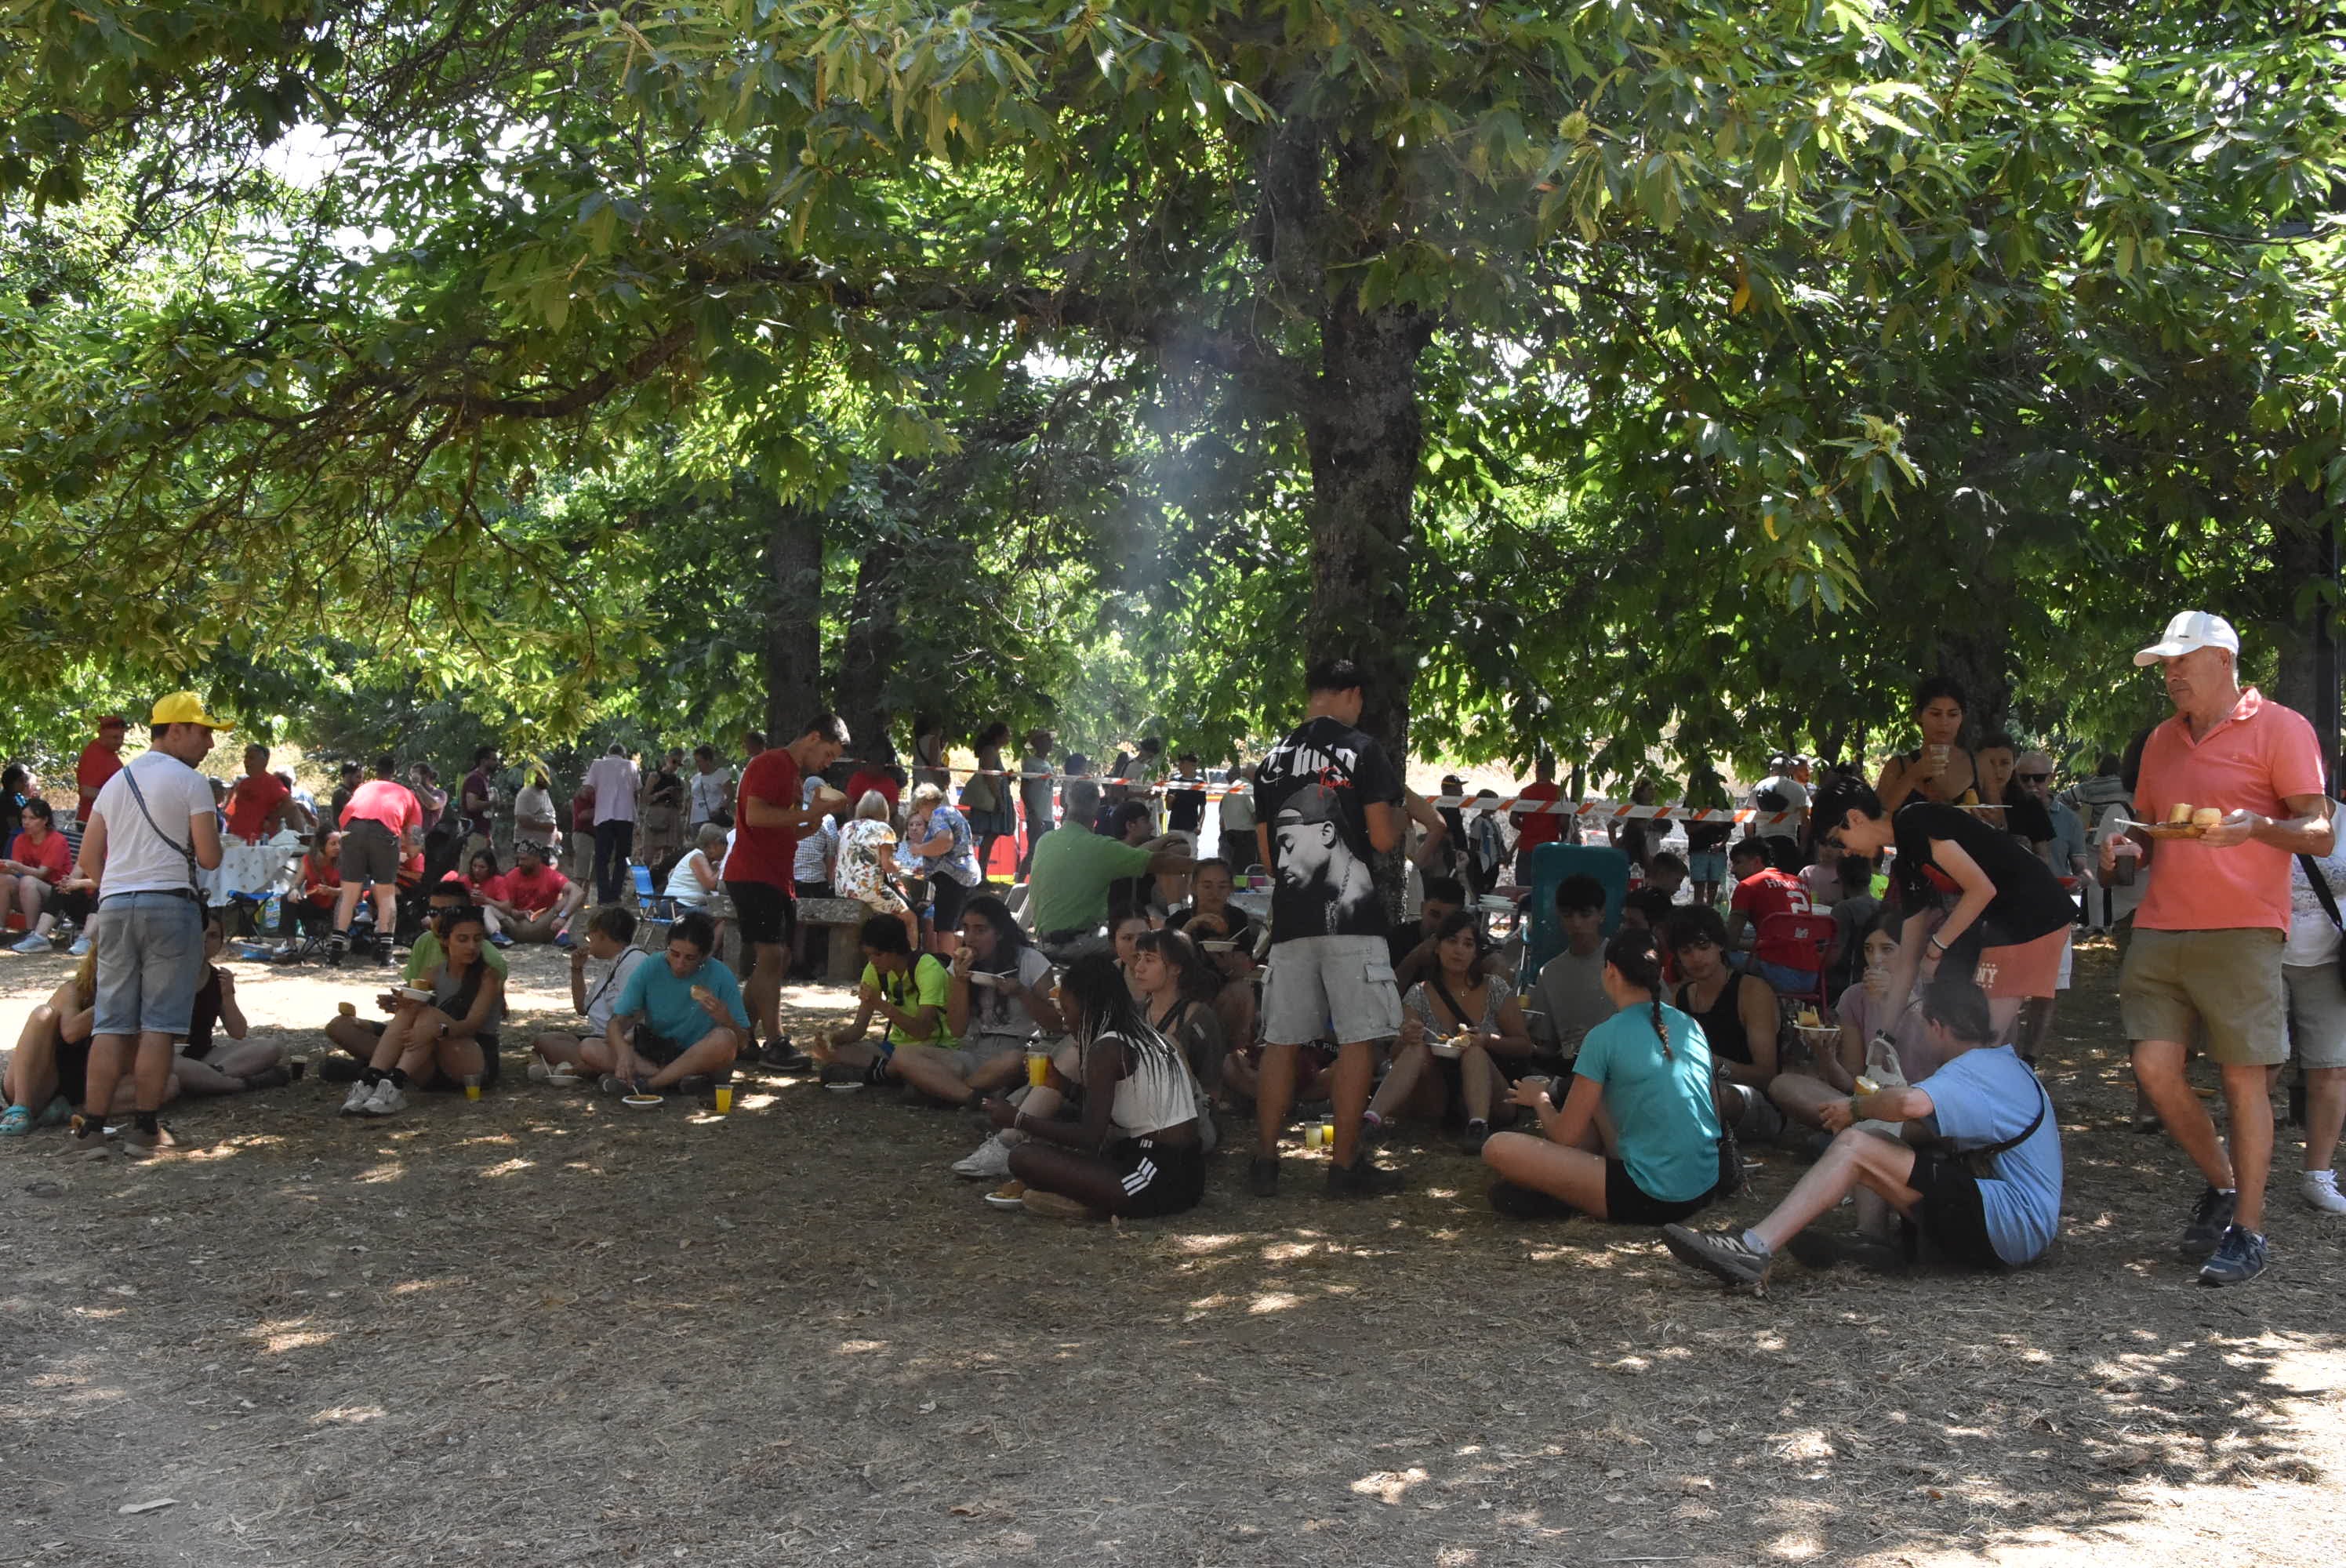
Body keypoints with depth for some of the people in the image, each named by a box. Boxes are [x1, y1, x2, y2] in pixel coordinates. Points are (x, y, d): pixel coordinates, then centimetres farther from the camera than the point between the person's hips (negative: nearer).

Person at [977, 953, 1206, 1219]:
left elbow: (1090, 1137, -15)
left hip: (1157, 1177, -10)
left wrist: (1018, 1119, -8)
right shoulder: (1147, 1037, 15)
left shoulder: (1107, 1048, -12)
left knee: (1023, 1157, -15)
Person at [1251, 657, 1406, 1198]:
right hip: (1351, 914, -5)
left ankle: (1266, 1162, 10)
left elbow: (1267, 853, 15)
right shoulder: (1362, 750, -4)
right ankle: (1346, 1164, 2)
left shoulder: (1273, 760, 13)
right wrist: (1396, 815, 12)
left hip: (1290, 917, 5)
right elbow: (1384, 838, -9)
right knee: (1358, 1040, 0)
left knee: (1281, 1041, 8)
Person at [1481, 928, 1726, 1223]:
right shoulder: (1691, 1026, 7)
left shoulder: (1604, 1038, -11)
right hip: (1706, 1188, 7)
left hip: (1652, 1200, -7)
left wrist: (1538, 1098, 16)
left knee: (1498, 1149, -12)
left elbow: (1565, 1136, -7)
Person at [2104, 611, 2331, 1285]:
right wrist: (2126, 845, 5)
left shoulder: (2279, 727, 0)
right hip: (2159, 929, 6)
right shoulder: (2162, 740, 18)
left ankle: (2247, 1232, 6)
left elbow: (2320, 832, -5)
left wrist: (2254, 826, -24)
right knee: (2154, 1068, 0)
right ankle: (2222, 1183, 22)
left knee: (2243, 1079, -2)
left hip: (2240, 932, -6)